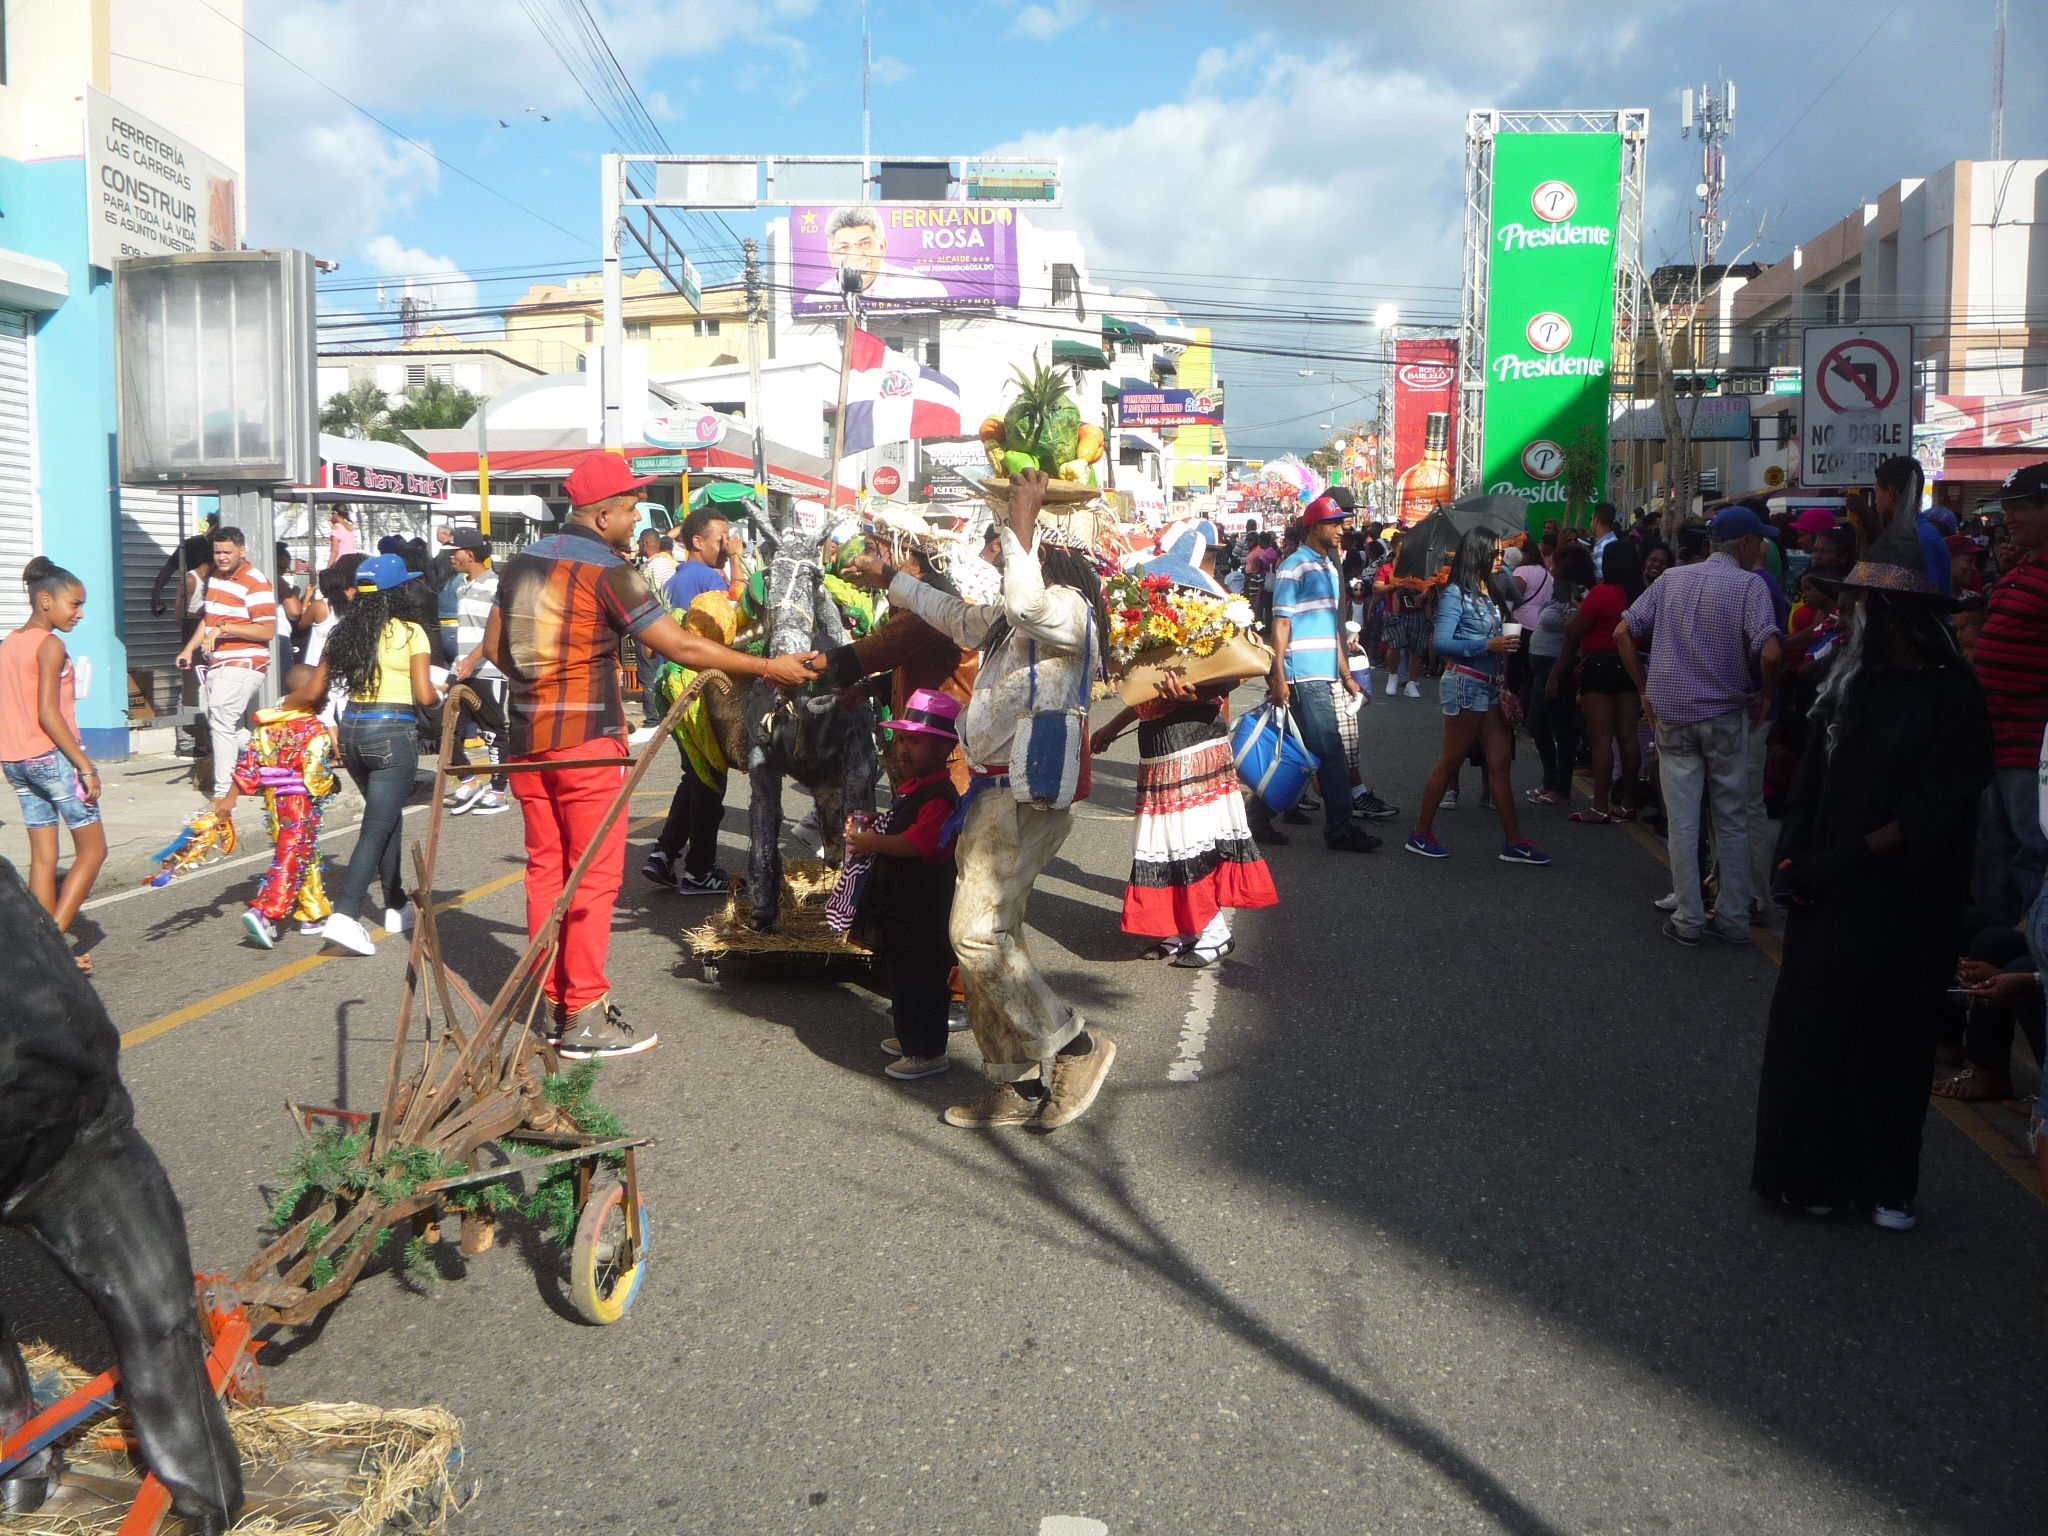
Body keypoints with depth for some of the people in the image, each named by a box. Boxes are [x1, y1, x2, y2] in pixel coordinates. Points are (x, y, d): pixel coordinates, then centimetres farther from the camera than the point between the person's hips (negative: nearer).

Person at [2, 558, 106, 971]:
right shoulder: (50, 646, -12)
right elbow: (47, 713, -19)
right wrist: (85, 765, -18)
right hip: (52, 756, -8)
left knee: (43, 857, 10)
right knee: (92, 849, 0)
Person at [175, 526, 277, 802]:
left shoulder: (255, 583, -12)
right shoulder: (214, 576, 16)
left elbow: (267, 631, -18)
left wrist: (224, 627, -22)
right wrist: (189, 649, 19)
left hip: (242, 665, -9)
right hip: (216, 665, 9)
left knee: (222, 724, -12)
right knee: (234, 728, 13)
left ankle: (223, 793, -9)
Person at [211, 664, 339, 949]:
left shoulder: (266, 724, 6)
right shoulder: (314, 729, -14)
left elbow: (247, 766, 6)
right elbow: (317, 776, -18)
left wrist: (230, 798, 11)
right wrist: (331, 785, 2)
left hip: (274, 800, 7)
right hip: (301, 803, -7)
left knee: (307, 859, 18)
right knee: (292, 859, -4)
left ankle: (315, 914, 26)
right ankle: (264, 913, -16)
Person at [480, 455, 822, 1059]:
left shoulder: (523, 560, 10)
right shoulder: (606, 569, -12)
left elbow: (494, 645, 17)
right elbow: (680, 646, -15)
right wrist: (769, 668, -11)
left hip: (526, 738, 7)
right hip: (586, 738, -7)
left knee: (545, 869, 12)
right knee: (595, 874, -1)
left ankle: (552, 1000, 20)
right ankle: (585, 1018, 2)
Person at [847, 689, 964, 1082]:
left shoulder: (939, 797, -21)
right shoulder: (912, 789, 12)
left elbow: (915, 843, -31)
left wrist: (872, 843, -25)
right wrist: (871, 837, 7)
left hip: (923, 911, -11)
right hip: (900, 907, 11)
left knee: (921, 978, -2)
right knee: (901, 973, 21)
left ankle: (927, 1052, 8)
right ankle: (909, 1037, 36)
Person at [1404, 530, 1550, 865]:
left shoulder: (1489, 592, 14)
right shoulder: (1456, 593, -10)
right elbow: (1442, 643, -17)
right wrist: (1486, 645, -20)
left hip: (1490, 685, 8)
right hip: (1465, 683, -8)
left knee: (1500, 763, 5)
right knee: (1451, 760, 0)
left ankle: (1513, 841, 7)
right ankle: (1421, 834, 11)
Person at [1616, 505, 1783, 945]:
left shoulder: (1672, 579, 5)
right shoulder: (1749, 584, -8)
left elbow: (1623, 632, 3)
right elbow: (1770, 653, -21)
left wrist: (1645, 690, 8)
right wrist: (1766, 695, -3)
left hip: (1671, 714, 3)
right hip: (1725, 714, -3)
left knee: (1681, 822, 7)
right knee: (1732, 820, 10)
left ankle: (1688, 918, 9)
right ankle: (1734, 918, 16)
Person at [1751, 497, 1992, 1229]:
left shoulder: (1951, 695, -9)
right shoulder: (1850, 680, 4)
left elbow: (1933, 813, -13)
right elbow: (1811, 779, 7)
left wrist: (1846, 858, -17)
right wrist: (1793, 855, -3)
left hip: (1903, 901, -4)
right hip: (1827, 894, 4)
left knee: (1890, 1034, 7)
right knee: (1812, 1023, 6)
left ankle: (1883, 1181, 21)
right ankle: (1814, 1171, 18)